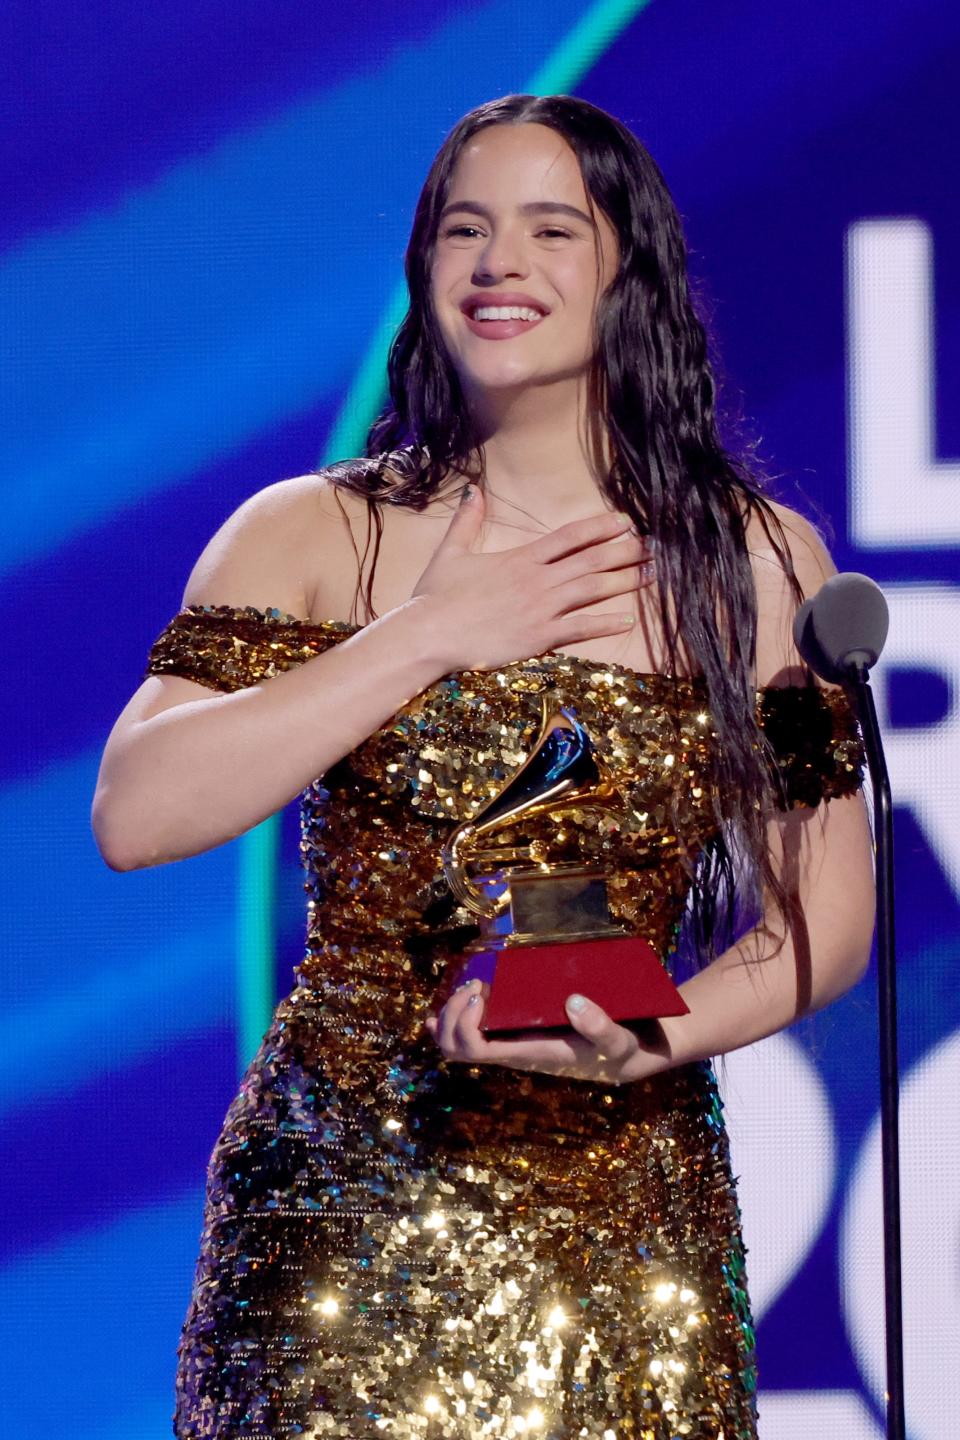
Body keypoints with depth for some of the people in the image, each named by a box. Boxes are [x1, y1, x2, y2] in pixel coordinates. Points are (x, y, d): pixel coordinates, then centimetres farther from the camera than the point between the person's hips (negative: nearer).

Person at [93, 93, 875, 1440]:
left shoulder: (760, 562, 4)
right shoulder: (313, 535, 2)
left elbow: (825, 920, 4)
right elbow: (136, 816, -11)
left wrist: (651, 1044, -15)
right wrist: (424, 639, -12)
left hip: (625, 1218, 1)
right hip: (338, 1214, 0)